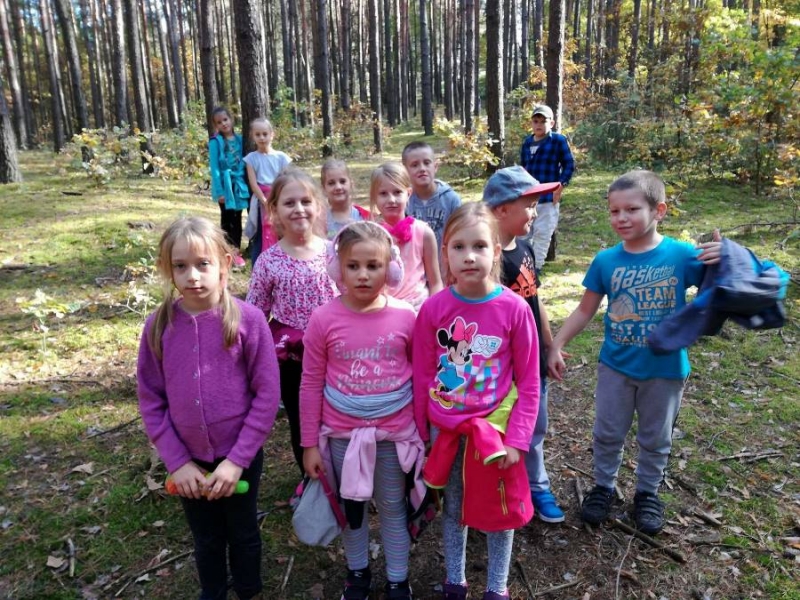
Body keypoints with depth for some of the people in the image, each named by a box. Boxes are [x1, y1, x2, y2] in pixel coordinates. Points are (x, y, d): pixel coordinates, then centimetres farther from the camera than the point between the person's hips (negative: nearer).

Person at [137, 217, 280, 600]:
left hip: (241, 456, -2)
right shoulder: (158, 325, -10)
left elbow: (267, 395, -14)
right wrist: (176, 461, -8)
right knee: (206, 540, 23)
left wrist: (237, 459, -15)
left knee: (243, 534, 21)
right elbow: (150, 400, -3)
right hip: (188, 459, 2)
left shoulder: (248, 319, -17)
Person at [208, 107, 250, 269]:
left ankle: (237, 250, 18)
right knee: (227, 218, 5)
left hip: (239, 183, 4)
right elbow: (214, 168, -10)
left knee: (237, 218, 9)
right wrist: (219, 191, -14)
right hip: (225, 184, -4)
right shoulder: (215, 142, -7)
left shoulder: (239, 139, 5)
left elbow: (243, 161, 10)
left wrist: (246, 184, 4)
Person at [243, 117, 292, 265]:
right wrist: (266, 202, -15)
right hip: (261, 203, 0)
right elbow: (253, 183, -5)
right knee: (259, 240, 2)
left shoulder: (281, 157, 2)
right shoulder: (251, 158, 1)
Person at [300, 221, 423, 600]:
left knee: (393, 509, 18)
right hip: (342, 436, 1)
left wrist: (424, 431, 4)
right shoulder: (324, 320, -13)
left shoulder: (406, 317, -12)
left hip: (395, 434, 0)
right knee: (352, 507, 21)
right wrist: (310, 443, -2)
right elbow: (311, 384, -5)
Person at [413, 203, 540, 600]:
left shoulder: (514, 308, -15)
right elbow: (422, 376, -2)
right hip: (445, 429, 1)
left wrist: (516, 440, -10)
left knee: (499, 510, 15)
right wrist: (420, 433, 3)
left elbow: (528, 383, -8)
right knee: (453, 508, 20)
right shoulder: (433, 308, -12)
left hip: (494, 428, -1)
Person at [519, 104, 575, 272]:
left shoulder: (558, 140, -6)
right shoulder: (527, 142, 10)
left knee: (542, 234, 3)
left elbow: (569, 165, -5)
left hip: (548, 197, -5)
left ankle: (536, 266, 13)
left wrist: (560, 187, -12)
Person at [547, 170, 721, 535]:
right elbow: (585, 310, -1)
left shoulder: (683, 255, -15)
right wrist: (556, 346, -3)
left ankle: (647, 493, 41)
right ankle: (603, 487, 39)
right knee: (607, 434, 16)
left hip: (665, 369, -1)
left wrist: (724, 263, -28)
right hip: (616, 366, 1)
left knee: (655, 439, 18)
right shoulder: (606, 261, -10)